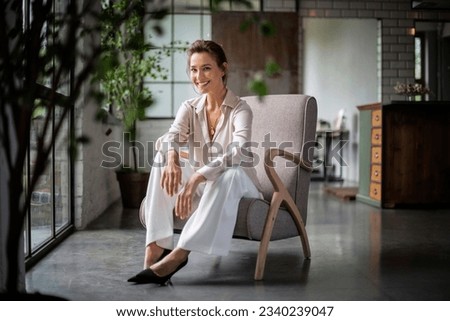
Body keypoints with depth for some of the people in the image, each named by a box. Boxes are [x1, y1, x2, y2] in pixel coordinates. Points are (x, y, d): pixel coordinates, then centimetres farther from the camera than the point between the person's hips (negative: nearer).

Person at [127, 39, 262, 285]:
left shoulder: (240, 109, -12)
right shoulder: (189, 108, 1)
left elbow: (241, 152, -32)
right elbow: (171, 137, -20)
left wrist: (197, 178, -45)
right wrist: (172, 158, -45)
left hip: (239, 183, -4)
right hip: (201, 184, 4)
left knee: (230, 174, -38)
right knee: (163, 157, -20)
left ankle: (177, 255, -42)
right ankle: (156, 245, -29)